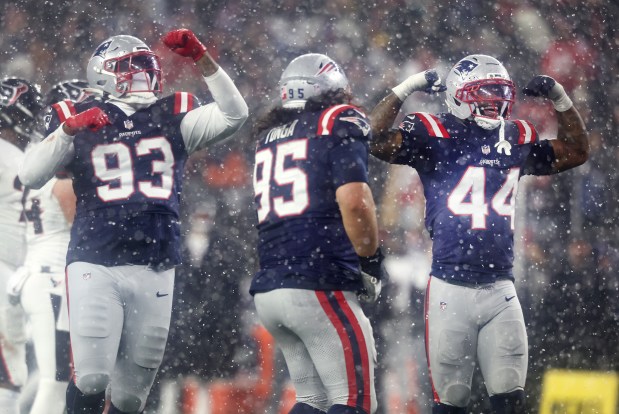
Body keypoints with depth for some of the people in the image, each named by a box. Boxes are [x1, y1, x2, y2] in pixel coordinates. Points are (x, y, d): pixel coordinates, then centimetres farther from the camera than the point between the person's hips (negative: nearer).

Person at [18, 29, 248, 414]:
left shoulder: (171, 118, 11)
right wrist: (70, 128, -21)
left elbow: (233, 115, -2)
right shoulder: (78, 119, 4)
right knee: (91, 379, -18)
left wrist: (201, 58, -11)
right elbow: (31, 176, -8)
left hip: (155, 270, 3)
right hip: (96, 266, -3)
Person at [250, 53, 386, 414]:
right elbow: (353, 202, -13)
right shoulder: (340, 123, -1)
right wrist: (372, 259, -2)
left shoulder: (269, 136, 21)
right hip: (320, 286, -7)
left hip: (269, 287, 7)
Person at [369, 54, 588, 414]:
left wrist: (560, 98, 12)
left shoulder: (516, 139, 12)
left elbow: (576, 152, 23)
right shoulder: (434, 136, -3)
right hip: (451, 290, -4)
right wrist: (407, 88, -16)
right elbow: (376, 141, -15)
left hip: (500, 291, 4)